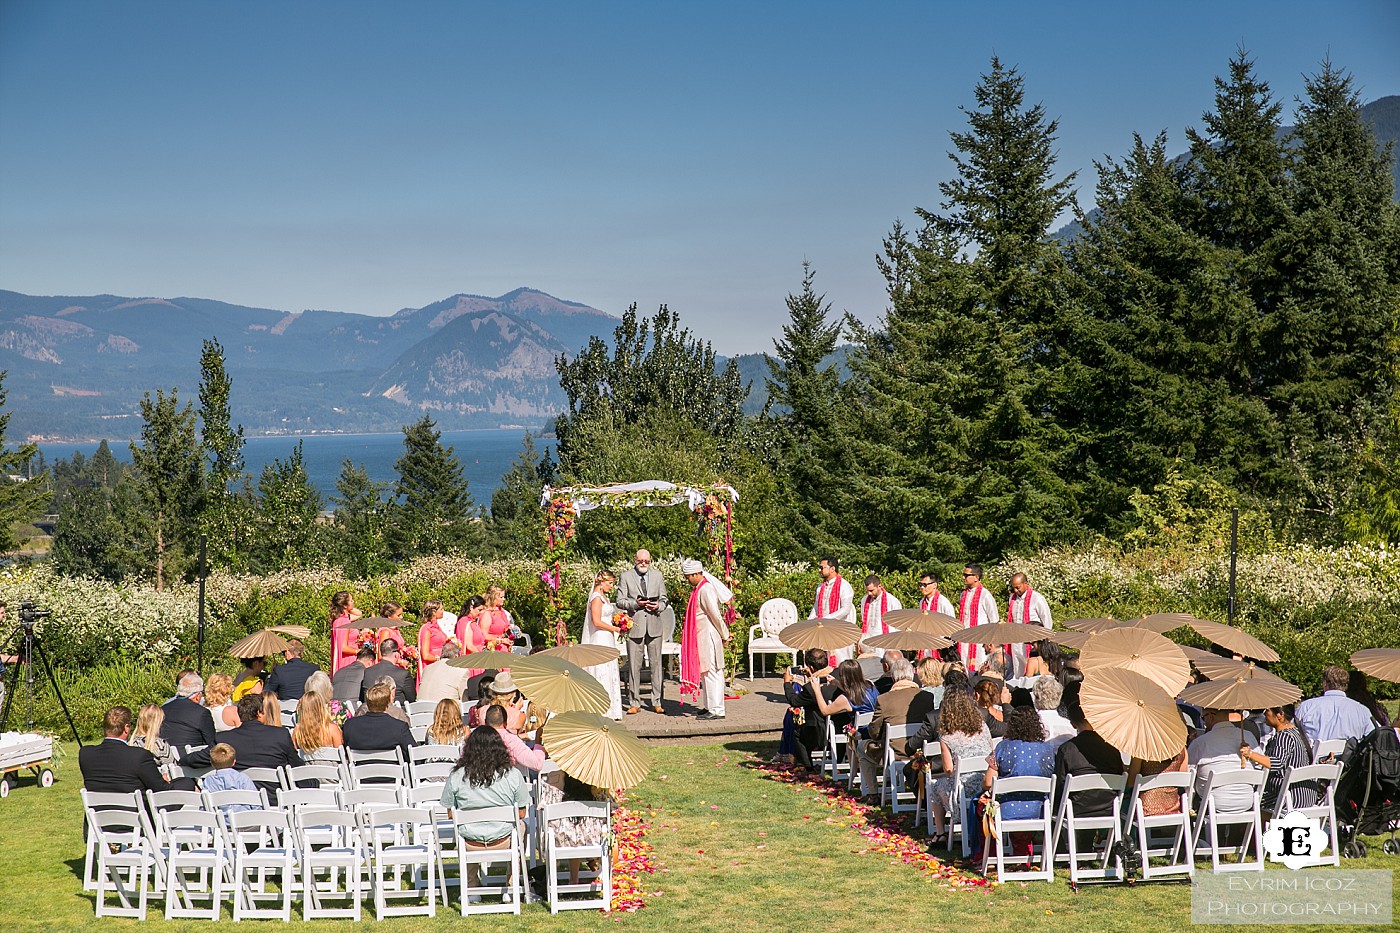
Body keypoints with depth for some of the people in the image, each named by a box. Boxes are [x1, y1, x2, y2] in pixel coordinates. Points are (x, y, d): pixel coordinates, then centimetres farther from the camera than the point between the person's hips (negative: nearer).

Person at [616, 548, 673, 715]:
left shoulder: (657, 575, 14)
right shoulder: (626, 576, 5)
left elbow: (664, 599, 16)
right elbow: (620, 601, 2)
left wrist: (659, 606, -6)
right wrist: (635, 603, -15)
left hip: (655, 625, 2)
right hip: (635, 625, -2)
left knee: (656, 664, 3)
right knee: (634, 665, -1)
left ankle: (656, 702, 9)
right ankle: (634, 703, 5)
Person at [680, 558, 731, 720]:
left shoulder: (706, 590, -18)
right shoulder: (699, 589, 13)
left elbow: (715, 614, -18)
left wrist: (724, 635, -11)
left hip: (709, 637, -10)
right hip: (701, 637, 10)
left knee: (712, 672, -7)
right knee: (705, 672, 13)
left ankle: (716, 710, -4)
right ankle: (710, 707, 20)